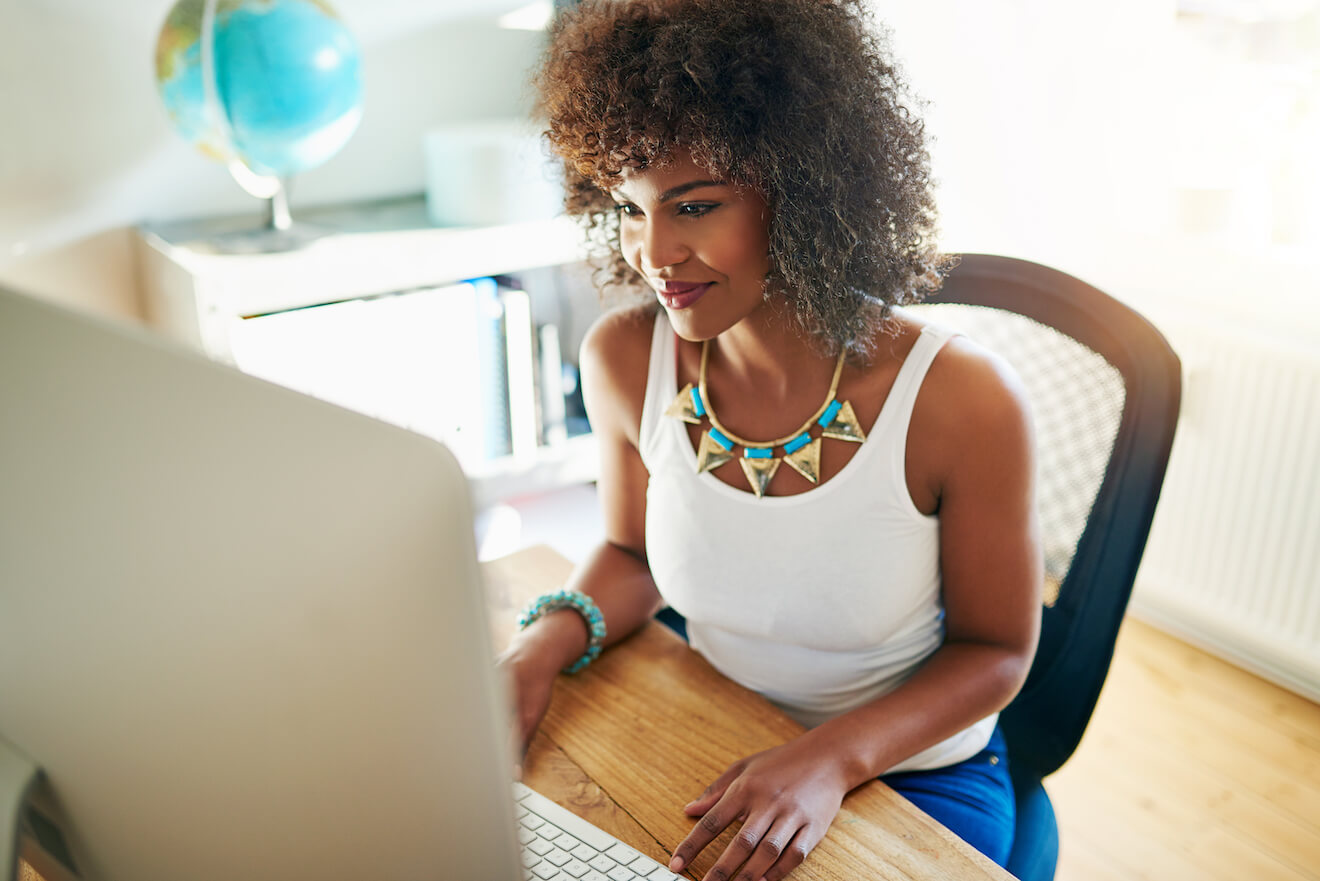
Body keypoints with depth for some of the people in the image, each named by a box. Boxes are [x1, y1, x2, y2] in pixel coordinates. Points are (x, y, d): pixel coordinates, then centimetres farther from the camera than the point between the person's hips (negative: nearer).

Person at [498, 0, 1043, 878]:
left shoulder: (960, 399, -24)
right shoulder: (625, 359, -13)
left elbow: (995, 650, -9)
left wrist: (834, 758, -23)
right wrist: (549, 639, -14)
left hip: (916, 776, -2)